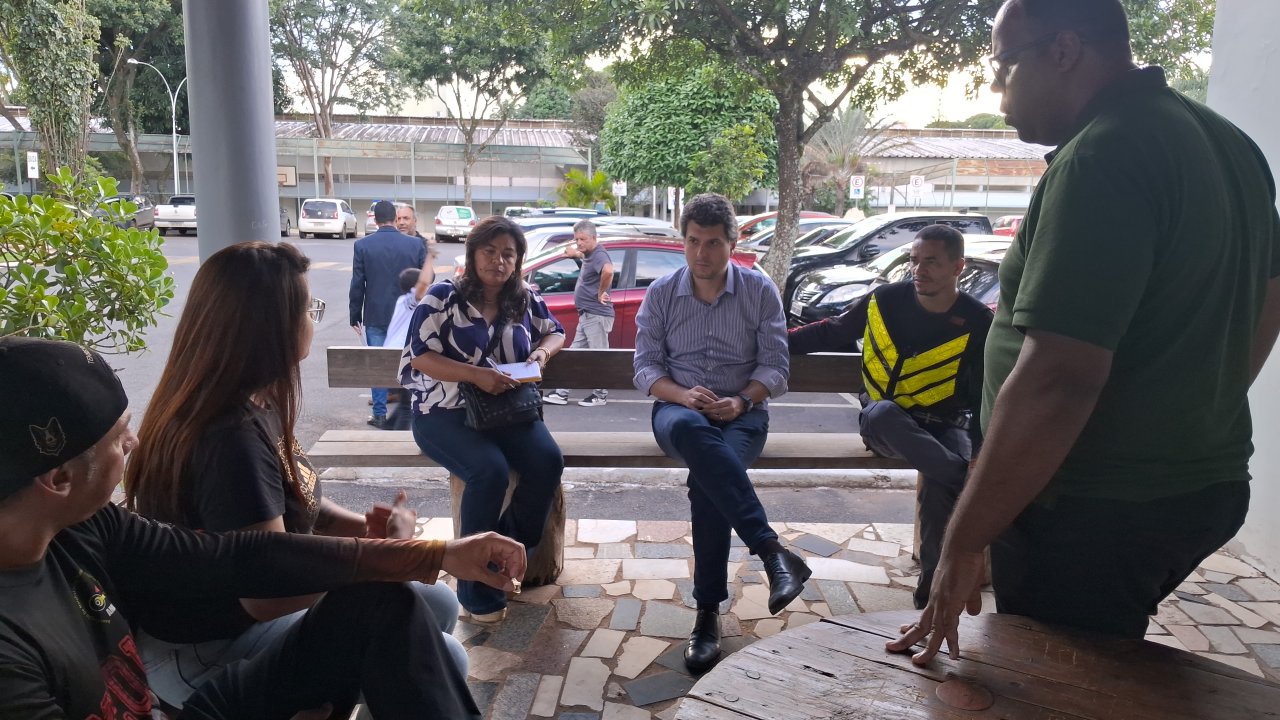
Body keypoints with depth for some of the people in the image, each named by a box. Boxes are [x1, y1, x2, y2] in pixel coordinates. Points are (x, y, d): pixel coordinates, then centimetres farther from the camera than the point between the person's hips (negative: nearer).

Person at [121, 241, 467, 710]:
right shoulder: (232, 436, -30)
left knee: (438, 605, 13)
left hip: (258, 608, 10)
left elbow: (295, 503, 12)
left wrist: (366, 526, -7)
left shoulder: (255, 406, 0)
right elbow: (268, 593, -29)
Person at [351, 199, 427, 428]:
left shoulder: (362, 245, -7)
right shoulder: (416, 244, -5)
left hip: (375, 316, -1)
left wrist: (355, 316, 5)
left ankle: (380, 414, 9)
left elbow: (357, 284, -4)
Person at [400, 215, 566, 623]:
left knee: (548, 461, -24)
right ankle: (477, 585, -16)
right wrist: (477, 375, -24)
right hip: (445, 412, -4)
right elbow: (420, 357, -11)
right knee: (490, 470, -32)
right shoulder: (443, 297, -4)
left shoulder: (525, 300, 10)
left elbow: (555, 332, 25)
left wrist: (543, 351, 0)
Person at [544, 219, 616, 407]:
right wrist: (575, 253, 21)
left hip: (597, 316, -11)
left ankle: (600, 395, 11)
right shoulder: (588, 255, 13)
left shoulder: (599, 255, -17)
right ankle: (561, 393, 17)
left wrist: (601, 293, -27)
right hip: (586, 315, 11)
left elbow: (608, 271, -40)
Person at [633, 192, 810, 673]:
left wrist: (742, 401, -18)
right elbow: (645, 367, 4)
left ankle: (709, 611, -25)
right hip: (678, 409, 1)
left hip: (742, 412, -1)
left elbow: (775, 366, 2)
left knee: (706, 478, -35)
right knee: (691, 430, -40)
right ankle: (772, 551, -44)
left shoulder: (761, 291, 4)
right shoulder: (661, 294, 7)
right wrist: (684, 395, -16)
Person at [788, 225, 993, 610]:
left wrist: (978, 453, -17)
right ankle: (965, 483, -38)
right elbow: (831, 333, 10)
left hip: (943, 425, -1)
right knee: (881, 412, -37)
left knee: (939, 484, -33)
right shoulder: (886, 300, -3)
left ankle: (932, 585, -19)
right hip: (885, 424, 1)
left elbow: (984, 398, -4)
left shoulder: (978, 323, -6)